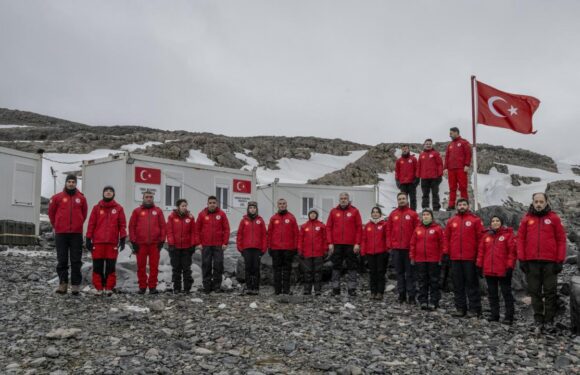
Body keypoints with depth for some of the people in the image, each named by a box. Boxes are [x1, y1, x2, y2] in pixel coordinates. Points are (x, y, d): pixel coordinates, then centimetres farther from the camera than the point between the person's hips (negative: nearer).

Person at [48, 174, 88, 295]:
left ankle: (75, 285, 4)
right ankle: (63, 284, 10)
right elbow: (51, 212, 12)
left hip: (76, 233, 0)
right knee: (62, 260, 4)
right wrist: (56, 225, 16)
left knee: (76, 260, 1)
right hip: (61, 233, 0)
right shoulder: (57, 197, 2)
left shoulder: (81, 198, 5)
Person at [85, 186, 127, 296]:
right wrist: (88, 239, 2)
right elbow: (91, 224, 6)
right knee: (98, 266, 2)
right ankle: (99, 288, 8)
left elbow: (122, 224, 5)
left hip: (112, 242, -1)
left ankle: (109, 288, 6)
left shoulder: (118, 208, 7)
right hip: (98, 241, 1)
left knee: (110, 266, 1)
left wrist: (123, 239, -2)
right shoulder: (97, 208, 8)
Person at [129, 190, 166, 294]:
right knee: (141, 266, 5)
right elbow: (131, 226, 5)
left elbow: (163, 226, 8)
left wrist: (162, 241, 2)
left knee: (154, 266, 1)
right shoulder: (137, 211, 8)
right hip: (140, 244, 0)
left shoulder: (158, 211, 10)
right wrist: (133, 242, -1)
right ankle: (142, 287, 13)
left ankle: (152, 286, 8)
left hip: (155, 243, 0)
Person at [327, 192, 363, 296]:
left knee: (352, 267, 2)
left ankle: (352, 289, 7)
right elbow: (328, 227, 7)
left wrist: (357, 243, -6)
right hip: (336, 245, 2)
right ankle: (335, 288, 11)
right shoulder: (333, 211, 9)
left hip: (351, 245, -1)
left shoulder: (354, 211, 4)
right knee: (336, 267, 5)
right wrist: (330, 243, -2)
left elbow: (359, 228, 1)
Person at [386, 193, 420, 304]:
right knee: (399, 272, 9)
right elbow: (389, 231, 9)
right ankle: (401, 294, 15)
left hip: (409, 248, -3)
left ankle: (411, 295, 4)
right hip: (396, 248, 3)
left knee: (410, 272, 1)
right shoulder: (392, 214, 9)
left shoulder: (413, 214, 1)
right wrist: (389, 245, 3)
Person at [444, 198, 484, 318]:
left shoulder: (475, 220, 1)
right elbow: (447, 238, 12)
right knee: (458, 284, 8)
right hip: (455, 258, 4)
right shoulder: (451, 221, 11)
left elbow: (480, 238, -3)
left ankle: (474, 309, 8)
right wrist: (446, 254, 7)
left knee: (472, 283, 2)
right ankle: (460, 308, 16)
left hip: (470, 258, -4)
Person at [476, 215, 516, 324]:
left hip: (503, 270, -5)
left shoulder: (508, 234, -4)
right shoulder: (486, 236, 11)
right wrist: (479, 265, 9)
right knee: (492, 293, 12)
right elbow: (481, 251, 12)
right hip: (489, 270, 6)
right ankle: (494, 314, 20)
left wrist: (510, 266, -13)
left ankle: (509, 316, 5)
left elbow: (512, 251, -8)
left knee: (506, 293, 1)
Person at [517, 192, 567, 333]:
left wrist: (560, 260, -4)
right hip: (531, 262, 2)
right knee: (535, 293, 6)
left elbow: (561, 240, 2)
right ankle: (539, 321, 12)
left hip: (550, 262, -2)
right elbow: (520, 239, 7)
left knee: (550, 293, 2)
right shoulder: (526, 219, 8)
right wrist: (521, 259, 0)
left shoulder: (554, 218, 4)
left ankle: (549, 321, 9)